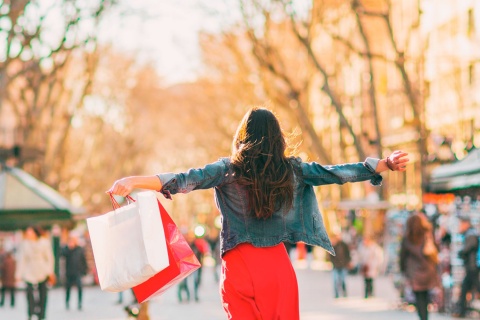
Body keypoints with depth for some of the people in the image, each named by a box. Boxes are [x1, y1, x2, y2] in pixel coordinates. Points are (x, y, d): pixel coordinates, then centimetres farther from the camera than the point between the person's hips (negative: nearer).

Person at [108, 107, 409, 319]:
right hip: (279, 266, 2)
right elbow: (336, 173, 9)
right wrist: (386, 164, 19)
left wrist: (135, 181, -21)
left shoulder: (228, 170, -4)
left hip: (241, 267, -2)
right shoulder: (292, 170, 3)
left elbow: (185, 180, -15)